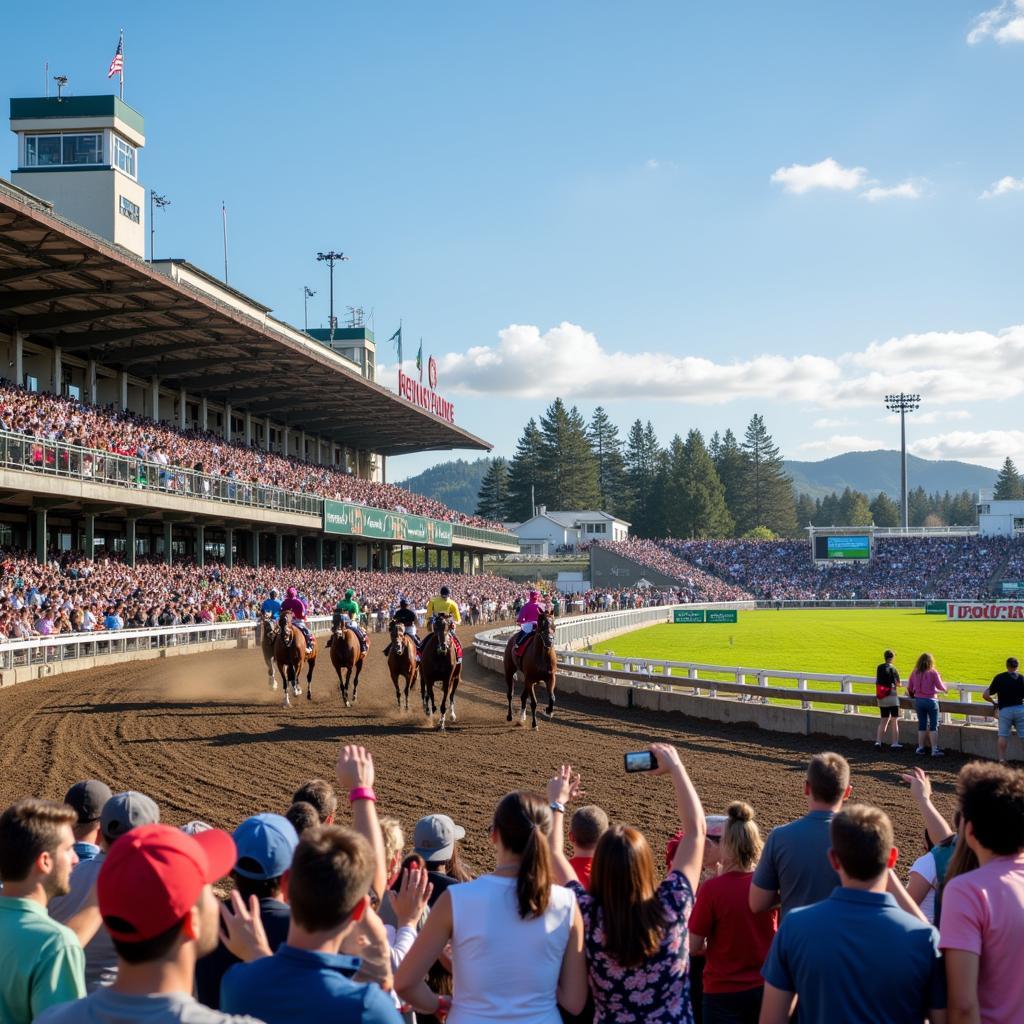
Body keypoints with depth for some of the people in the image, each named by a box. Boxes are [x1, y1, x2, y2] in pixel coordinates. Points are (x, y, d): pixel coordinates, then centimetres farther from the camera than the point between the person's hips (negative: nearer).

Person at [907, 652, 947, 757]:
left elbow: (909, 688, 6)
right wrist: (944, 689, 17)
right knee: (933, 726, 1)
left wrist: (912, 694, 27)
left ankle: (920, 748, 16)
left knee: (921, 725, 13)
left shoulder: (915, 673, 0)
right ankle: (934, 750, -2)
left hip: (918, 700, 4)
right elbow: (941, 687, -5)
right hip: (930, 700, -4)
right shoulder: (933, 672, -11)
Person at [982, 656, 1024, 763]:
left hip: (1005, 710, -1)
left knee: (1003, 735, 4)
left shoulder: (999, 678, 1)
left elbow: (985, 695, -1)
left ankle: (1001, 759, 0)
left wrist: (994, 702, 17)